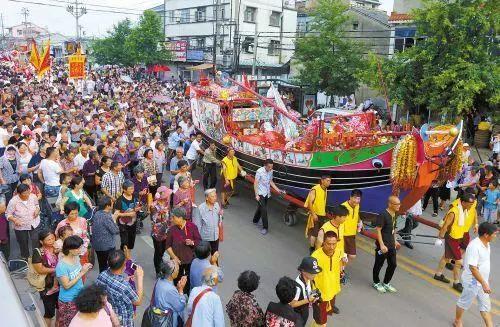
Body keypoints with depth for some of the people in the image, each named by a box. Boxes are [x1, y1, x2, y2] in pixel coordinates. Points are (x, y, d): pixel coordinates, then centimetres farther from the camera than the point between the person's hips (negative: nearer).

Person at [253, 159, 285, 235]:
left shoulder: (271, 171, -2)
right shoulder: (259, 171, -21)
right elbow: (255, 183, -17)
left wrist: (278, 190, 5)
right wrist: (256, 195, -19)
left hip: (267, 193, 6)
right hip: (260, 193, -6)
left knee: (260, 208, 21)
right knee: (264, 210, -7)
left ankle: (255, 220, 43)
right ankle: (265, 227, 3)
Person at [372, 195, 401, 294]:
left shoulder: (394, 214, 4)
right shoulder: (383, 215, -21)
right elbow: (378, 230, -21)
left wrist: (395, 241, 19)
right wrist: (381, 245, -23)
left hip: (391, 245, 8)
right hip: (383, 245, -8)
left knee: (393, 264, 14)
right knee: (379, 265, 9)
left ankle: (386, 283, 33)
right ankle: (376, 283, 29)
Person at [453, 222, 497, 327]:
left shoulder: (486, 244, 0)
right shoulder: (474, 246, -29)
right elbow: (473, 268, -29)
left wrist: (485, 281, 20)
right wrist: (484, 284, -27)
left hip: (482, 281, 8)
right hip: (473, 282, -8)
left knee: (485, 305, 15)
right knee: (465, 303, 13)